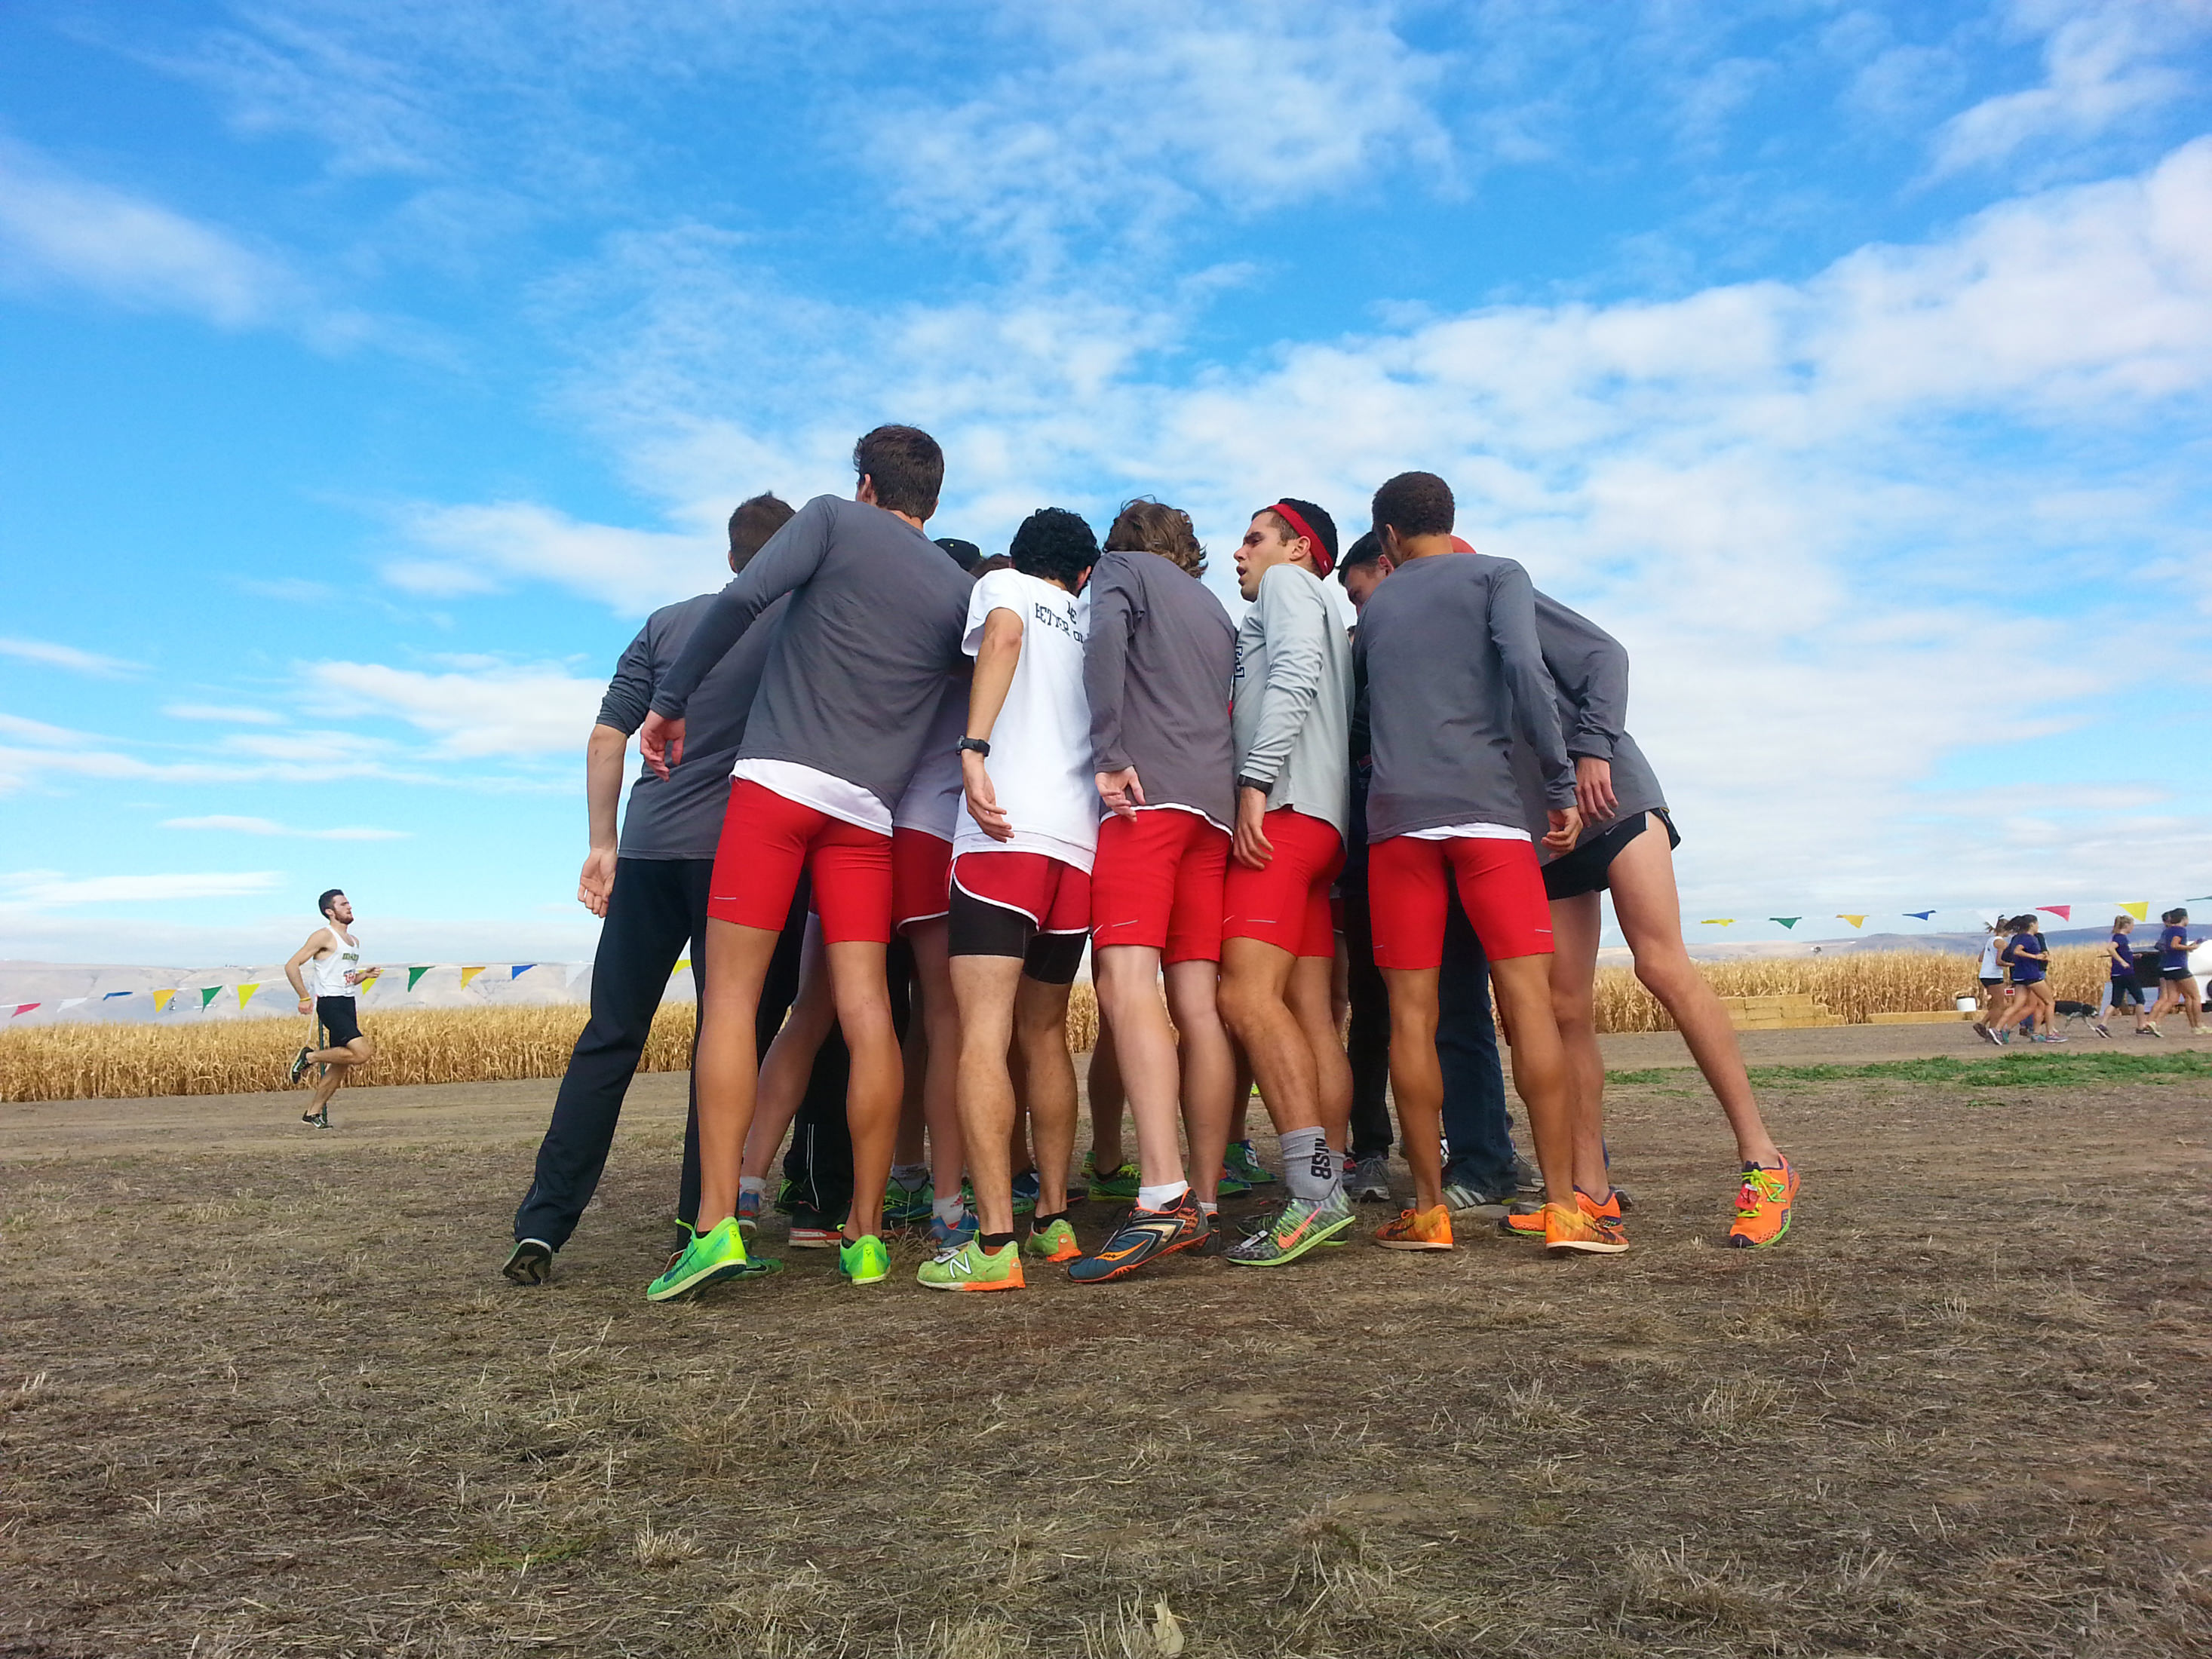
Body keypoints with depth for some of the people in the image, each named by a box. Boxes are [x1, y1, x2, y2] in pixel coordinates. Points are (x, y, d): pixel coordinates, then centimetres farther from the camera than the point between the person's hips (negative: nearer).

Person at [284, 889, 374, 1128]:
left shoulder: (354, 942, 19)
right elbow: (291, 966, -10)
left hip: (348, 1004, 8)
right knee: (362, 1052, -21)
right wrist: (305, 998, -15)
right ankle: (309, 1057, -3)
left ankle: (313, 1112, 20)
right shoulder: (324, 936, -6)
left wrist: (364, 975, 8)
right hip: (330, 1004, -8)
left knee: (341, 1067, 9)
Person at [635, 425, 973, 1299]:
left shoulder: (836, 518, 8)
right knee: (865, 1009, 1)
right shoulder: (959, 588, 19)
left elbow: (741, 598, -5)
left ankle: (717, 1222, -10)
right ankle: (866, 1234, 3)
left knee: (731, 996, -3)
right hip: (867, 810, 3)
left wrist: (671, 699, 1)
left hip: (777, 781, -3)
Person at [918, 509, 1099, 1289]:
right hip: (1082, 843, 6)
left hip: (1005, 830, -6)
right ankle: (1053, 1222, 17)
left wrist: (975, 747, -18)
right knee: (1043, 1034, 15)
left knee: (982, 1033, -10)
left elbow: (1003, 635, -10)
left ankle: (993, 1244, -16)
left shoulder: (1002, 585, 12)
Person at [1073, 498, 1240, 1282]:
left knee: (1126, 981, -18)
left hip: (1149, 792, -7)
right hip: (1216, 805, 7)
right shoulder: (1217, 610, 32)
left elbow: (1104, 638, -7)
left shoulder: (1122, 567, 14)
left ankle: (1161, 1196, -30)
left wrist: (1110, 754, -12)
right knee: (1198, 1002, 2)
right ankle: (1203, 1203, 1)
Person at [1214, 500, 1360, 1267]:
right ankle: (1326, 1191, -1)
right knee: (1310, 1014, 1)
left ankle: (1313, 1184, -26)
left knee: (1246, 994, -20)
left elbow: (1292, 677, -11)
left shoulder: (1287, 582, 8)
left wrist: (1255, 781, -19)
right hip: (1316, 825, 10)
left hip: (1283, 810, -10)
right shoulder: (1331, 625, 34)